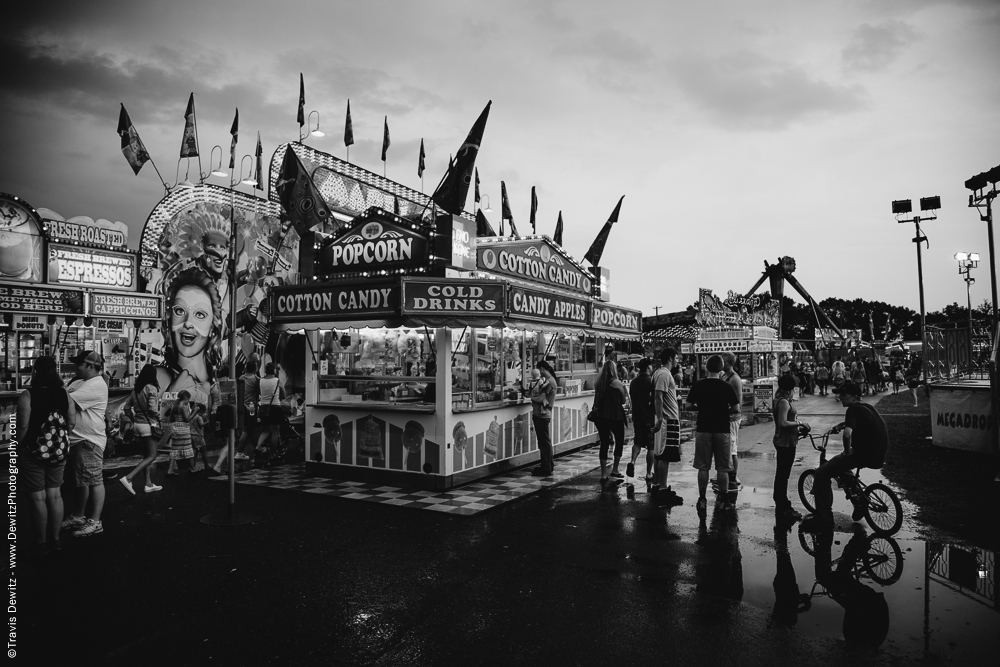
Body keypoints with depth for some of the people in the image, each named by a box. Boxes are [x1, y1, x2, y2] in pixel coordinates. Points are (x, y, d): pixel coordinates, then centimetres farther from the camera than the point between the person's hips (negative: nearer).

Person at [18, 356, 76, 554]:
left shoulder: (27, 395, -15)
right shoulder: (64, 394, -2)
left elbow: (23, 427, -17)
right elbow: (71, 423, 2)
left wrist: (19, 444, -1)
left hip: (33, 453, -4)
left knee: (38, 498, 5)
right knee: (54, 495, 13)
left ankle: (42, 542, 15)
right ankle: (55, 539, 21)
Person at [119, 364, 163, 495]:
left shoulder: (136, 389, 9)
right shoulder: (151, 388, -13)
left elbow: (126, 408, 10)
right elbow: (152, 408, -21)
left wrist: (134, 420, 17)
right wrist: (158, 419, -5)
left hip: (138, 425, 8)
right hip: (149, 424, -8)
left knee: (146, 455, 14)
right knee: (151, 456, -2)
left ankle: (149, 484, 16)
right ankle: (128, 478, -16)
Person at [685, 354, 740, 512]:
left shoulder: (698, 385, -3)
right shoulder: (727, 386, -5)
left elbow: (688, 406, -3)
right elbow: (736, 409, -7)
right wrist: (724, 411, 11)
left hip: (703, 429, 1)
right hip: (722, 430, -1)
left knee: (703, 467, 8)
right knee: (722, 468, 7)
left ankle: (702, 499, 10)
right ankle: (724, 500, 10)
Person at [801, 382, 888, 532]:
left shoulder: (853, 410, -11)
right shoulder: (868, 407, 17)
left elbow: (847, 434, -28)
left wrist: (847, 452, -12)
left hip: (865, 456, -9)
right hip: (879, 456, 9)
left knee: (822, 473, -9)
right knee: (842, 466, 33)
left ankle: (824, 518, -10)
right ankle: (859, 501, 32)